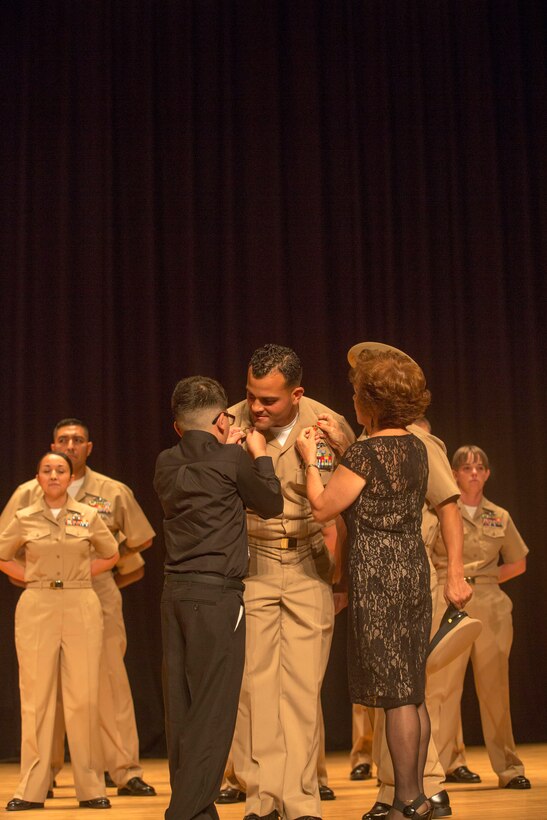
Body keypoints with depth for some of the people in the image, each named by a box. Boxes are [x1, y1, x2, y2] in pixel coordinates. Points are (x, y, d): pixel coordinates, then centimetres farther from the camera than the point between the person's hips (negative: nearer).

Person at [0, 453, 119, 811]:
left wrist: (79, 575, 7)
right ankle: (32, 789, 6)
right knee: (36, 696, 1)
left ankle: (91, 787, 7)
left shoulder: (88, 517, 5)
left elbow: (111, 555, 18)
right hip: (37, 608, 0)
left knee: (84, 697, -1)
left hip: (81, 607, 0)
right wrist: (32, 578, 7)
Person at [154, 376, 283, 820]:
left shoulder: (167, 463, 9)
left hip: (176, 592, 6)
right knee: (213, 708, -2)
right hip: (217, 592, -6)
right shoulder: (233, 460, -7)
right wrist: (260, 455, 17)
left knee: (182, 706, 10)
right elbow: (272, 504, 6)